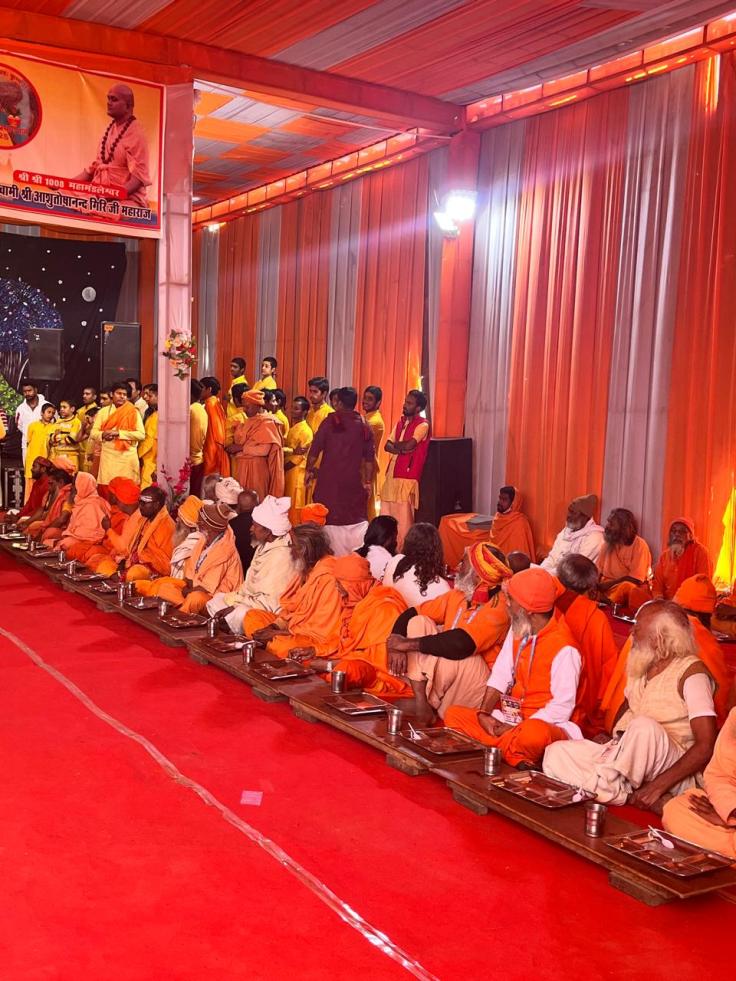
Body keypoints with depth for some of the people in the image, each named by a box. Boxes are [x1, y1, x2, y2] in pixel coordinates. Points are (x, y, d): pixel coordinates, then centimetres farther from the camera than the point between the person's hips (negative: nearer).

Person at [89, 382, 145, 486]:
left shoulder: (133, 412, 5)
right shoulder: (103, 412, 11)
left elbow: (141, 434, -5)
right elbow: (93, 433, 8)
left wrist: (119, 433, -11)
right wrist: (103, 434, -15)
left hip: (128, 457, -1)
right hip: (108, 457, 1)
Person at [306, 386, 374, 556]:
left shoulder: (331, 421, -5)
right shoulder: (364, 426, 4)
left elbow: (315, 448, -7)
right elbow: (369, 458, 5)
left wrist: (309, 470, 4)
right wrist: (367, 481, 12)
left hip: (329, 479, -2)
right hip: (354, 481, 2)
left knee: (329, 518, 6)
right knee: (357, 519, 7)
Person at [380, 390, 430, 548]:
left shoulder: (422, 425, -6)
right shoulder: (400, 422, 17)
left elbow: (409, 445, -18)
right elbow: (387, 446, 10)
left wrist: (395, 444, 0)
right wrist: (401, 449, -9)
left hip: (407, 476, -7)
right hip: (392, 472, 8)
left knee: (403, 518, -6)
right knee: (387, 515, 10)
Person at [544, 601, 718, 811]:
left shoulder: (690, 671, -11)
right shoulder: (640, 666, 11)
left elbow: (706, 746, -17)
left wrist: (658, 785, -23)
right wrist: (612, 740, 9)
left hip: (669, 770, -7)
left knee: (644, 726, -38)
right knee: (556, 753, -14)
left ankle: (608, 789, -18)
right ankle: (635, 798, -25)